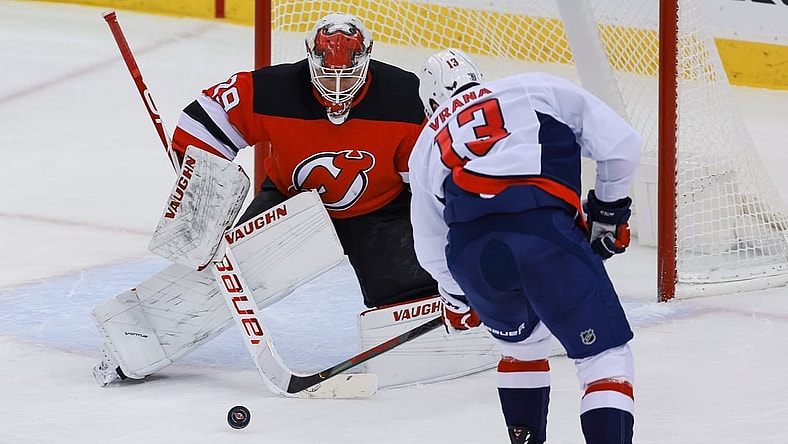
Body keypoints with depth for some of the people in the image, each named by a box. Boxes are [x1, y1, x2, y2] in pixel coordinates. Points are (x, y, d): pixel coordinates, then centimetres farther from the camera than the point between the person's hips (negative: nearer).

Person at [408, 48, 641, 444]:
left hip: (470, 253, 3)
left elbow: (430, 249, 34)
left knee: (520, 340, 32)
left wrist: (456, 297, 52)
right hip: (546, 231, -3)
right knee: (605, 352, 5)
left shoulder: (426, 146, 32)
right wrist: (608, 212, 31)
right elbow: (620, 144, 17)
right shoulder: (537, 89, 26)